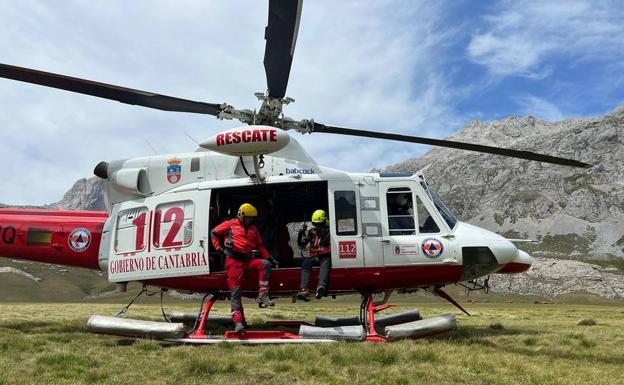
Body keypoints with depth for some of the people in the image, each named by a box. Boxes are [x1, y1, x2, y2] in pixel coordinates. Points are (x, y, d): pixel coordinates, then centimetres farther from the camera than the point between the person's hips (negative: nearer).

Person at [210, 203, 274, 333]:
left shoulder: (253, 229, 20)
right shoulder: (230, 224, 7)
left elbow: (260, 245, 24)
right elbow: (214, 233, 14)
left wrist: (268, 257, 11)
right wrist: (218, 247, 3)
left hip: (248, 260, 4)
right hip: (234, 260, -4)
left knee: (265, 264, -23)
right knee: (235, 292, -10)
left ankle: (262, 295, -24)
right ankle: (238, 322, -12)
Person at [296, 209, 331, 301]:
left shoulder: (328, 231, 8)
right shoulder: (312, 232, 18)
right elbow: (301, 244, 14)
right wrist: (301, 232, -1)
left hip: (325, 256, -3)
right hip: (313, 256, 3)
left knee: (325, 264, -37)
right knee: (305, 262, -29)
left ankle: (321, 287, -62)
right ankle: (304, 289, -43)